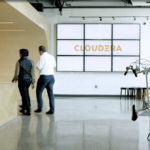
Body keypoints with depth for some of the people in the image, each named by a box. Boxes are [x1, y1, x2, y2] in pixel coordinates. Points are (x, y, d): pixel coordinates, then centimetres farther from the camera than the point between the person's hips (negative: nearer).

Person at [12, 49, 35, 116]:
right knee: (25, 94, 24)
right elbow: (32, 72, -4)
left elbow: (17, 73, -10)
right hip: (28, 80, 5)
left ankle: (28, 111, -1)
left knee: (25, 95, 0)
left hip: (22, 80, -5)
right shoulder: (31, 61, -1)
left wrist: (14, 79, 11)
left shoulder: (19, 62, -11)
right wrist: (33, 83, 1)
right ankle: (23, 108, 30)